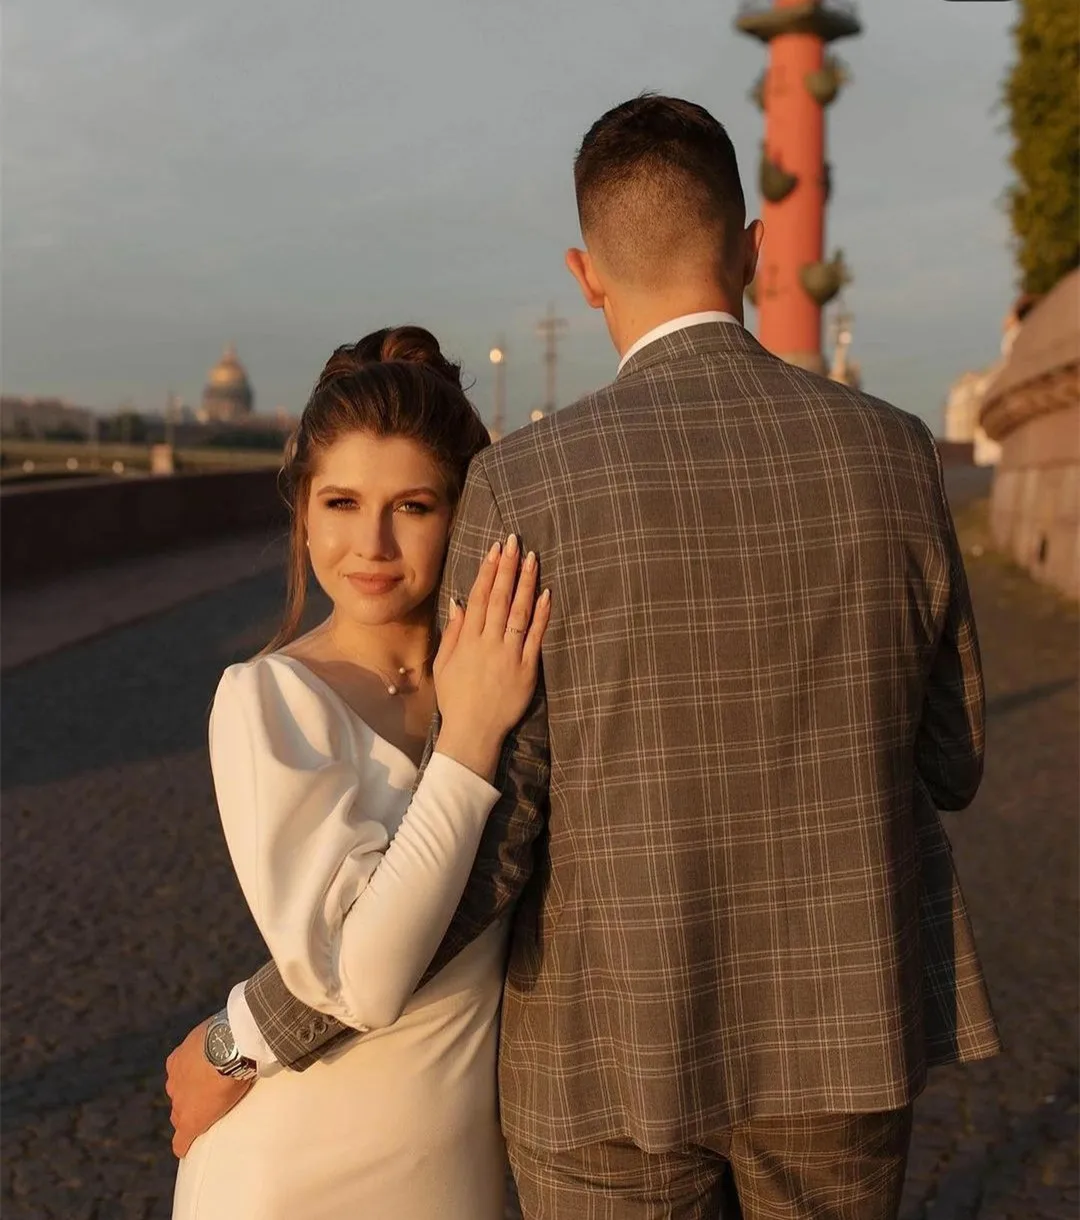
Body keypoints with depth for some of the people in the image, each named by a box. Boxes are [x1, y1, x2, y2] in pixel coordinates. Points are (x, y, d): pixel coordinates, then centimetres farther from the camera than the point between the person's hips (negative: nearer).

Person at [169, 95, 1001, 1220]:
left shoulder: (526, 487, -17)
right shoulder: (894, 456, -7)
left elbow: (483, 842, -18)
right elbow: (947, 763, 3)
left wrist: (257, 1033, -6)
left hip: (621, 1043, -2)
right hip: (843, 1023, 3)